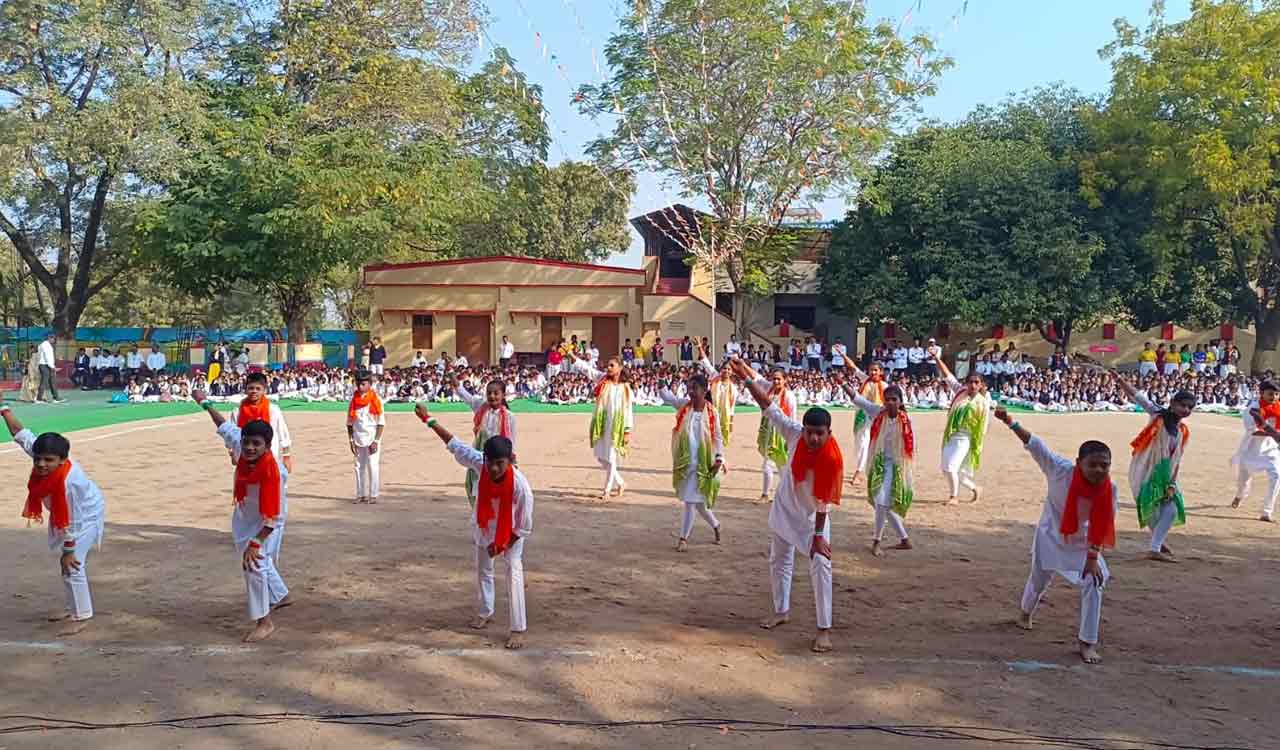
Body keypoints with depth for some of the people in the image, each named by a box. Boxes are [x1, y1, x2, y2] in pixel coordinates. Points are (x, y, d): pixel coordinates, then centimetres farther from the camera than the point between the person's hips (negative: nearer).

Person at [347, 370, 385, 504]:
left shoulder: (376, 400, -5)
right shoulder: (353, 400, 6)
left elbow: (381, 423, -6)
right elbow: (349, 423, 9)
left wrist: (376, 441, -12)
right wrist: (351, 440, 1)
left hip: (372, 439, -4)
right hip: (358, 439, 4)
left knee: (372, 466, -4)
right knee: (359, 467, 6)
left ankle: (373, 495, 2)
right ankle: (361, 494, 12)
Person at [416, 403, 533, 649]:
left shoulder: (520, 485, -40)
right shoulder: (480, 463, -32)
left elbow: (524, 526, -28)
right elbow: (454, 444, -18)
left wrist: (503, 545, -20)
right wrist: (429, 420, -18)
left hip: (511, 532, -5)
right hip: (484, 526, 5)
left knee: (514, 573, -12)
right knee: (482, 569, 20)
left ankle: (518, 628, -4)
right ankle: (484, 613, 42)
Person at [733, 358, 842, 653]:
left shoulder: (832, 459, -32)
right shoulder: (795, 433, -23)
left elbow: (824, 501, -26)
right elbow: (769, 406, -20)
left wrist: (818, 535, -23)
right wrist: (748, 380, -28)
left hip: (813, 515, -5)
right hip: (785, 507, 5)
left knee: (820, 565, -12)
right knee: (779, 560, 18)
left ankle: (824, 629, -4)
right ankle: (782, 611, 38)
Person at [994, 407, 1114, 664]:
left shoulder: (1109, 488, -25)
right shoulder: (1060, 470, -30)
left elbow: (1102, 526, -18)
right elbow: (1034, 444, -30)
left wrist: (1093, 557, -19)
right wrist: (1010, 422, -39)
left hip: (1083, 542, 1)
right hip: (1051, 536, -1)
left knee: (1093, 584, -11)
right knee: (1039, 580, 16)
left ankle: (1087, 643, 4)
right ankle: (1026, 612, 51)